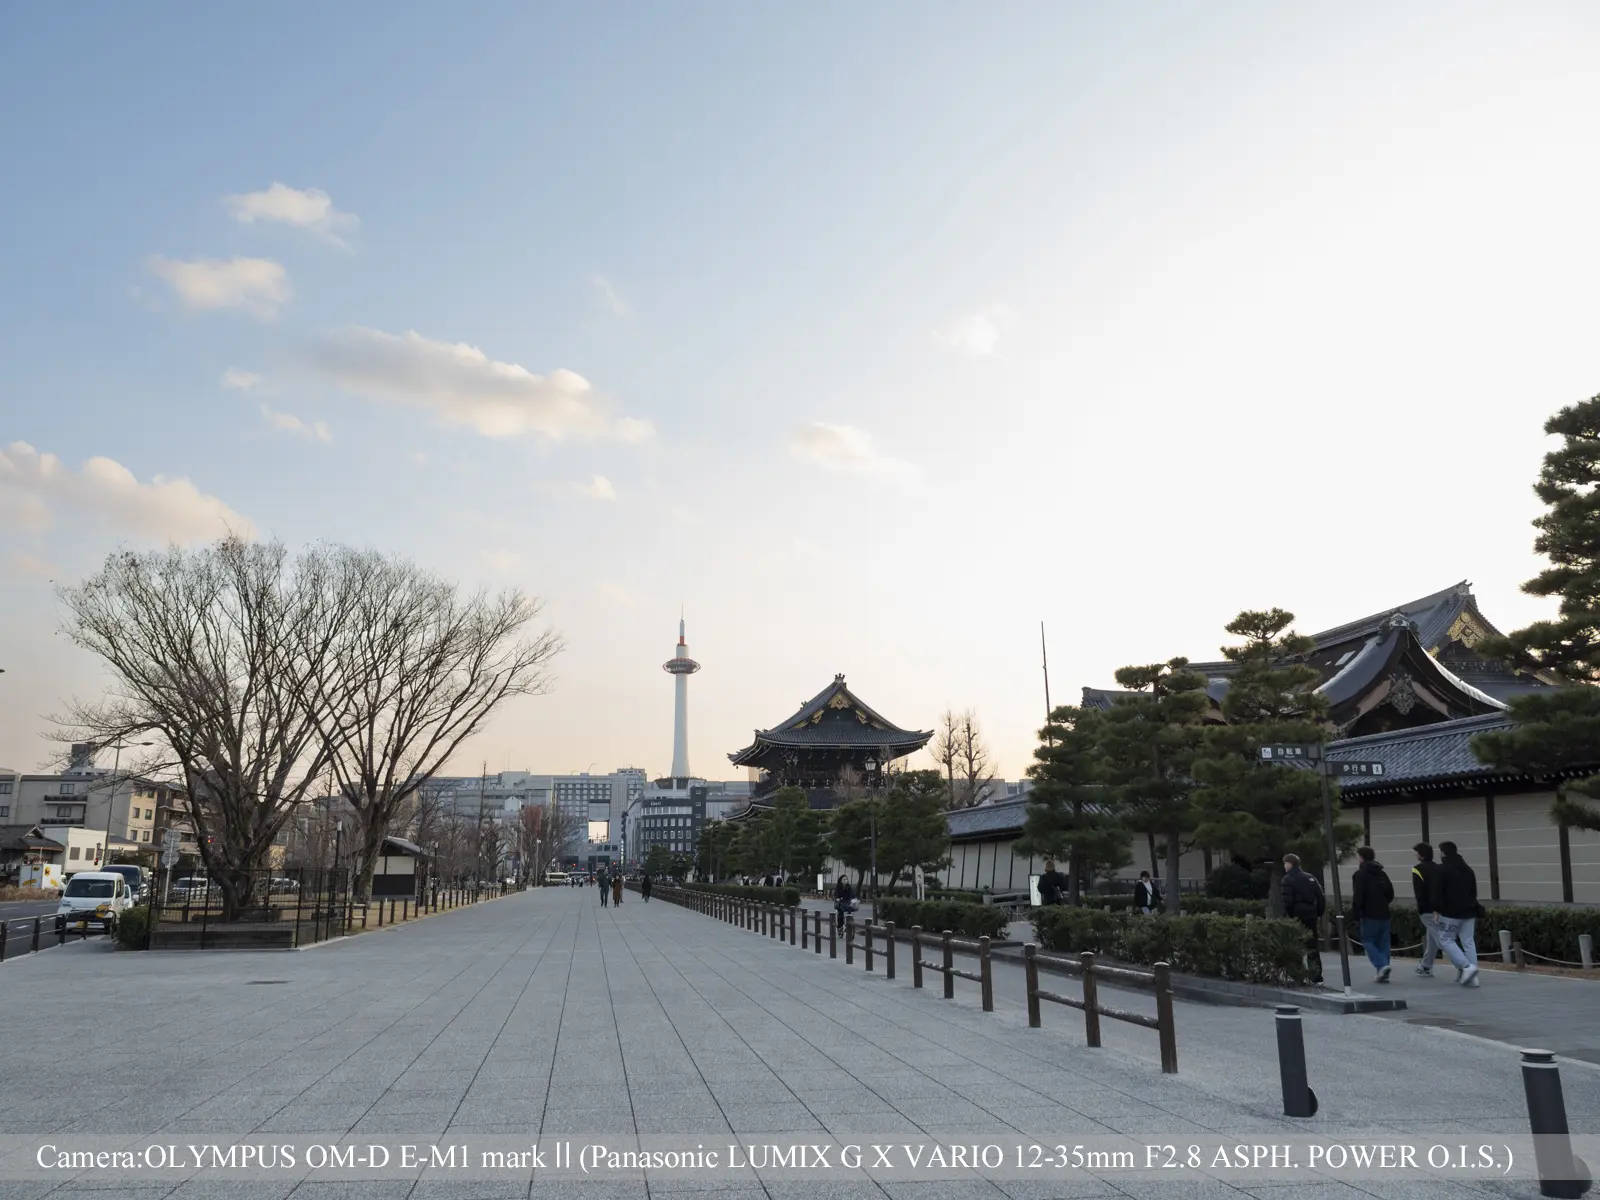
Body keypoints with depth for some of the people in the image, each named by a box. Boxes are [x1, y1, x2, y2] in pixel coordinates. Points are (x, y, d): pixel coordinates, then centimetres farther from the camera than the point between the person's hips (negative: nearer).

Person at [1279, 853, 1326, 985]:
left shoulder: (1287, 880, -7)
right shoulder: (1310, 878, 12)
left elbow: (1287, 900, -18)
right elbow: (1320, 897, 9)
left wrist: (1290, 915, -12)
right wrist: (1319, 914, 11)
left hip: (1297, 917, -6)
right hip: (1311, 916, 6)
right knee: (1312, 946, 11)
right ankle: (1316, 976, 10)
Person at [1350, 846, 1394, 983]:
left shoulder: (1360, 874, -9)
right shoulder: (1382, 873, 14)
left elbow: (1357, 896, -15)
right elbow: (1390, 894, 16)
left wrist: (1355, 914, -11)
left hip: (1369, 915, -7)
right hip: (1384, 914, 7)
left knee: (1367, 941, 1)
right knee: (1383, 942, 9)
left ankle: (1382, 965, -18)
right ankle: (1383, 973, 8)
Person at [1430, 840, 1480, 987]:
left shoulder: (1442, 869, -9)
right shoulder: (1467, 869, 15)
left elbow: (1437, 892, -14)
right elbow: (1474, 891, 21)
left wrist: (1436, 910, -8)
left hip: (1450, 913, -7)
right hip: (1469, 912, 7)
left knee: (1445, 940, 2)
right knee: (1468, 942, 7)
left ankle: (1466, 967, -13)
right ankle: (1472, 977, 5)